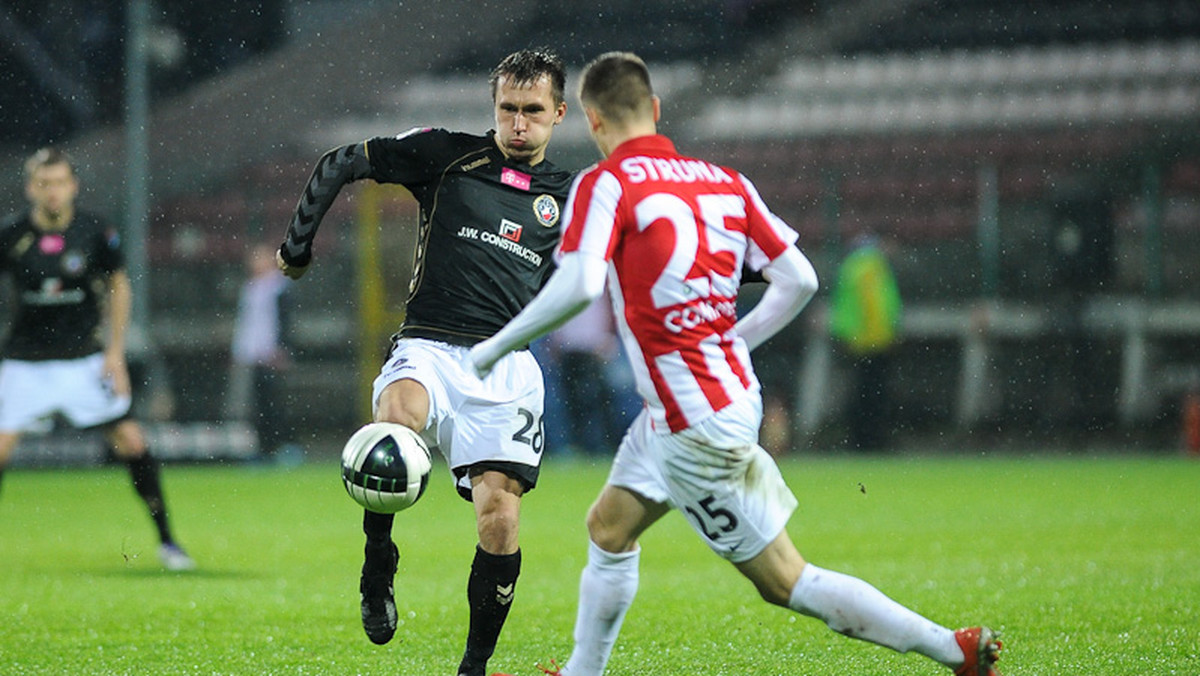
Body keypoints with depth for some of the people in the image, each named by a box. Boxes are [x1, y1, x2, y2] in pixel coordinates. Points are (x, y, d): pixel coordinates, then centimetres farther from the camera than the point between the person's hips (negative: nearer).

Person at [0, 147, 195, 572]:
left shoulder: (95, 234, -7)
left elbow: (118, 286, 8)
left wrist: (115, 351, 2)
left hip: (85, 359, 0)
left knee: (131, 441, -6)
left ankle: (166, 540, 5)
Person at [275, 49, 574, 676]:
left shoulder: (568, 196, 16)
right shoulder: (447, 155, 6)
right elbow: (339, 165, 11)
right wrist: (297, 245, 13)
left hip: (507, 368, 3)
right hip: (428, 348, -3)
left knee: (500, 517, -12)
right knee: (397, 414, -38)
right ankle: (378, 568, -23)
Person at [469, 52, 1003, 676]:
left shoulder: (605, 185, -11)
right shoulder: (724, 181, 8)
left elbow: (577, 286, -25)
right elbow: (799, 280, 6)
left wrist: (498, 345, -12)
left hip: (698, 427, -8)